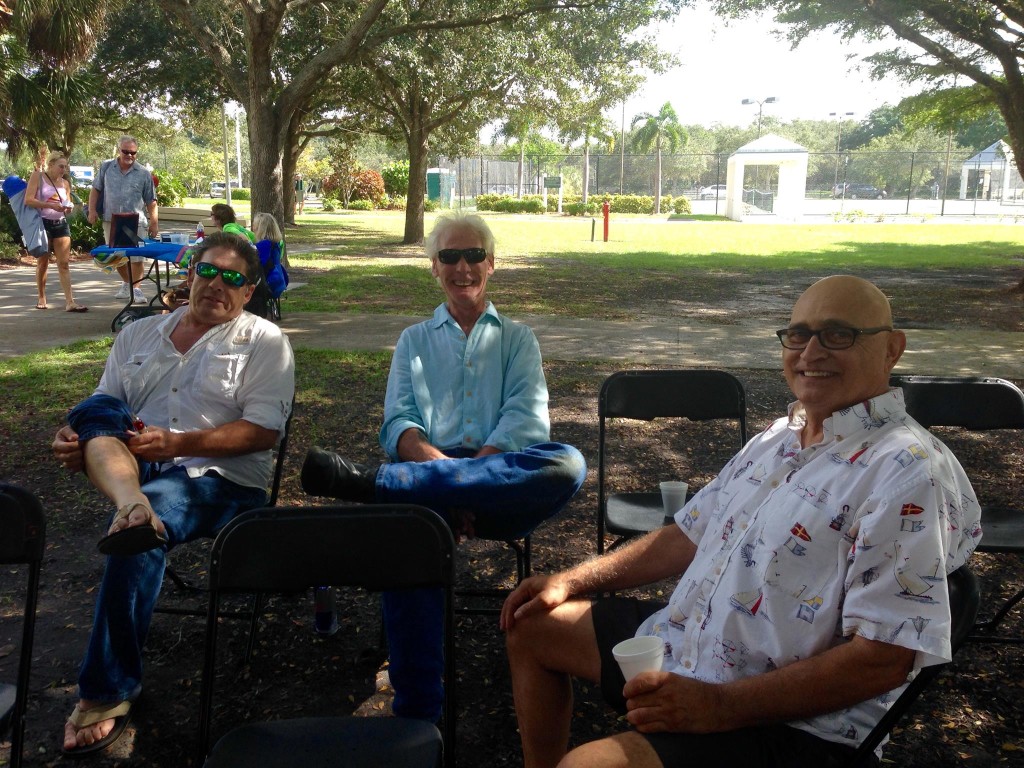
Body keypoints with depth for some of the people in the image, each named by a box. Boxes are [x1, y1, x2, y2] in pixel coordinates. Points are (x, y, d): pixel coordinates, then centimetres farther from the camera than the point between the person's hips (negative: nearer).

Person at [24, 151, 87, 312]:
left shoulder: (65, 183, 11)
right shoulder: (37, 176, -4)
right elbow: (28, 200, -12)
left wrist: (68, 208, -5)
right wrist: (51, 205, -22)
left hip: (61, 224, 4)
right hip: (42, 224, -4)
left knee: (64, 263, -5)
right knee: (42, 263, 6)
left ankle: (70, 302, -12)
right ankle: (41, 298, 19)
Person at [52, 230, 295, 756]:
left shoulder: (263, 342, 4)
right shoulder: (138, 335, 19)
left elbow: (264, 431, -7)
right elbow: (99, 414, 17)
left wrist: (178, 443, -18)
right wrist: (76, 436, -8)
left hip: (219, 478, -5)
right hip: (129, 469, 5)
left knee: (137, 537, -34)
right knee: (96, 408, -22)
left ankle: (107, 692, -21)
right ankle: (131, 507, -50)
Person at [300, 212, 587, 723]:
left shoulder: (517, 339, 23)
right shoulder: (414, 340, 25)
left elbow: (527, 416, 3)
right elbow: (398, 423, 8)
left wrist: (470, 468, -17)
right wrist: (440, 467, -15)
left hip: (504, 482, 1)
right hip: (429, 474, 0)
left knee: (567, 466, -35)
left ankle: (370, 482, -38)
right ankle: (417, 711, -31)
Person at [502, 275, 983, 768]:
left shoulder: (907, 475, -20)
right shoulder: (778, 437, 8)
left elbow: (885, 659, -24)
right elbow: (691, 536, 16)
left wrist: (719, 706, -26)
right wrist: (573, 581, 12)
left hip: (788, 726, -9)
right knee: (532, 627, 17)